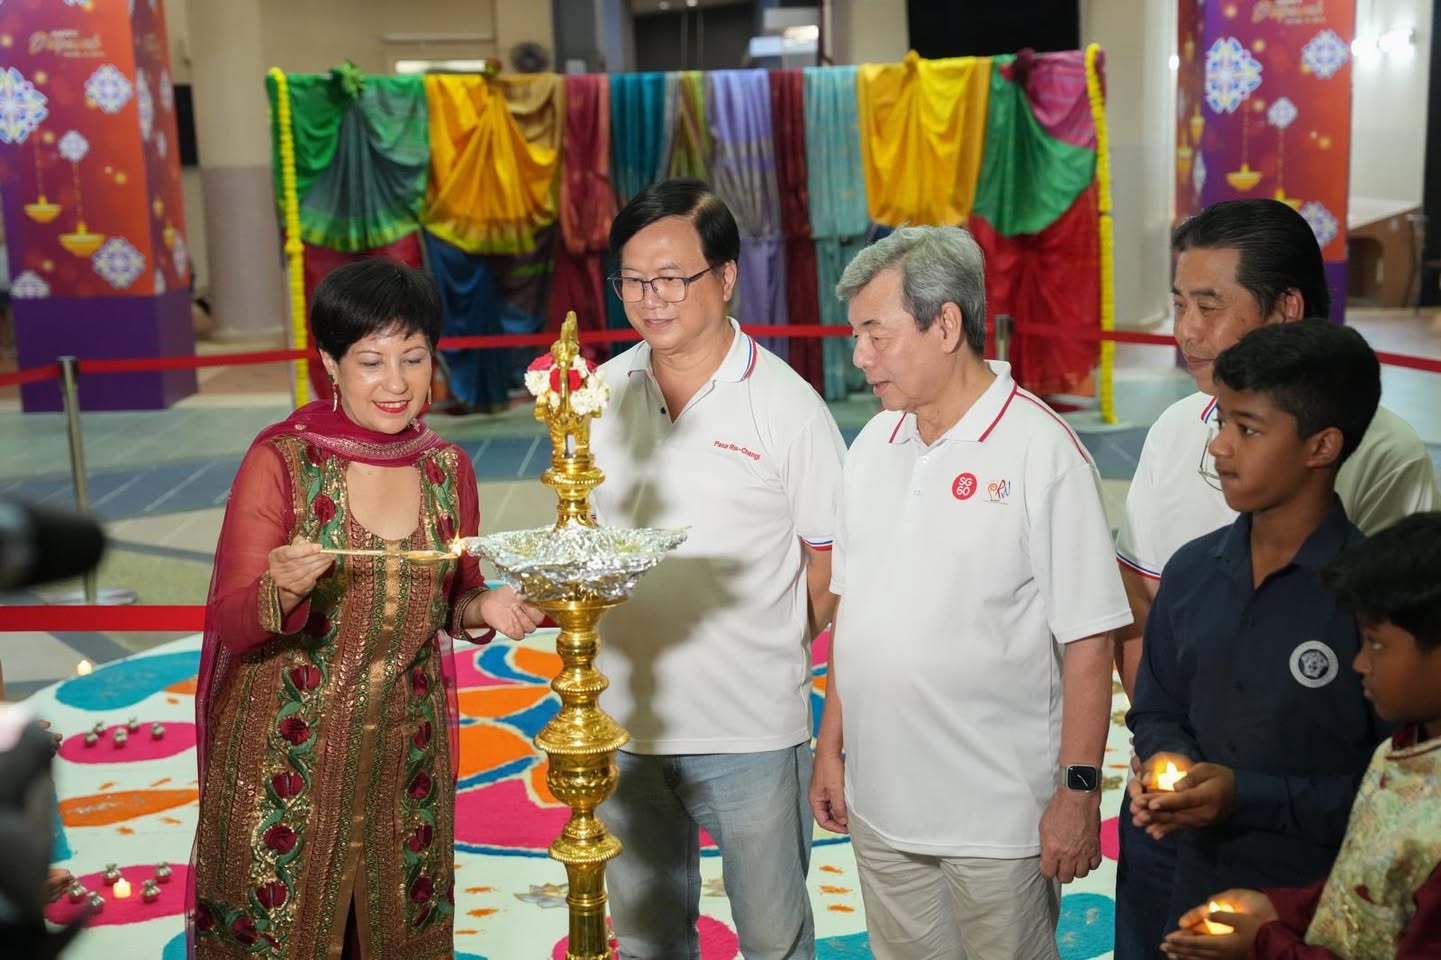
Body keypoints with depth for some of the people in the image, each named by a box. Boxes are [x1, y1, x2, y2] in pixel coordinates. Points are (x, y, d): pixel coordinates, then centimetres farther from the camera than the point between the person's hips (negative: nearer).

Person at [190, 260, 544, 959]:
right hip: (288, 756, -3)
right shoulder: (282, 460, -12)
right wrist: (282, 591, -32)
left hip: (407, 750, 4)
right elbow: (230, 623, -12)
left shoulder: (448, 467, 0)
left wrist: (483, 608, -10)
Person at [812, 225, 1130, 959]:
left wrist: (1079, 789, -12)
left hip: (998, 817, -5)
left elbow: (1086, 643, -12)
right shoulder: (873, 443, 5)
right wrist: (831, 746, 11)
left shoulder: (1041, 450, -14)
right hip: (879, 805, 6)